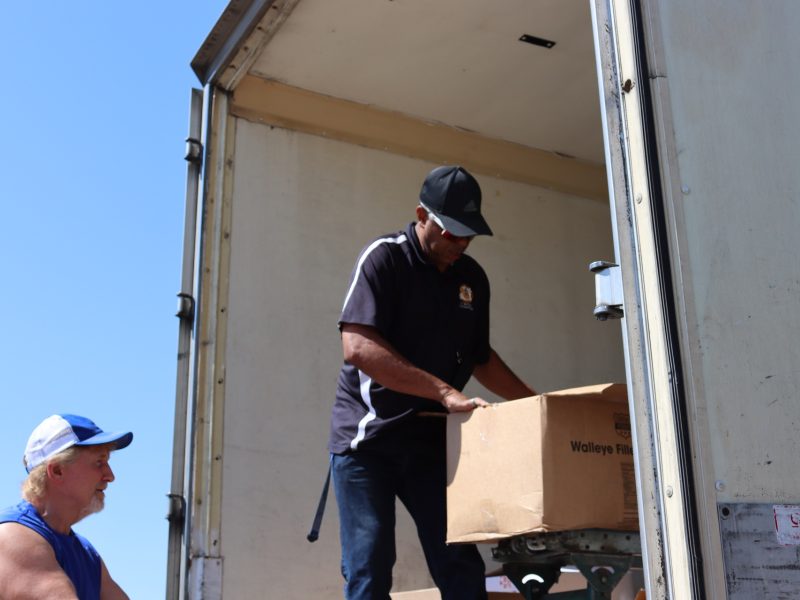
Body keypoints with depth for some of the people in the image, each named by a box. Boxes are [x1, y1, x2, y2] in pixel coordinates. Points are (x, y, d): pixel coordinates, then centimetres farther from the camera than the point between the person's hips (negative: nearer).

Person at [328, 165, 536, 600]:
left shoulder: (472, 277, 9)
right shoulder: (383, 258, -10)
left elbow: (480, 357, 22)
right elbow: (357, 348, -23)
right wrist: (446, 393, -25)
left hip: (431, 438, 5)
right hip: (367, 436, -5)